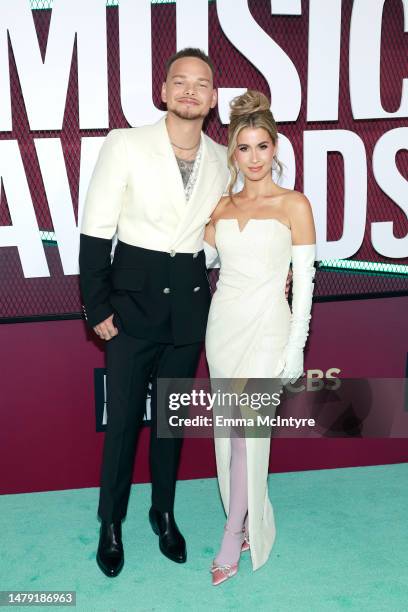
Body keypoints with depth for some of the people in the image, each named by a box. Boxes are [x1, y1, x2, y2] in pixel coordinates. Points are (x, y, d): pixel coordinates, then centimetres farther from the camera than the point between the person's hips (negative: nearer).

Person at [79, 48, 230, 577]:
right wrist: (97, 307, -10)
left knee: (173, 412, 15)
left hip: (190, 300, 4)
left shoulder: (222, 160, 2)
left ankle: (164, 511, 34)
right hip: (134, 295, -3)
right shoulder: (125, 145, -10)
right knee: (123, 415, 5)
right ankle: (111, 522, 25)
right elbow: (96, 231, -8)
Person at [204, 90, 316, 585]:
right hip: (222, 323, 5)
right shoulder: (221, 207, 9)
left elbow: (304, 282, -6)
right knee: (228, 428, 9)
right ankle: (248, 523, 26)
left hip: (266, 326, -5)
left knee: (248, 429, -6)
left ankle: (233, 541, 6)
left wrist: (295, 350, -9)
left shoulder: (294, 204, -3)